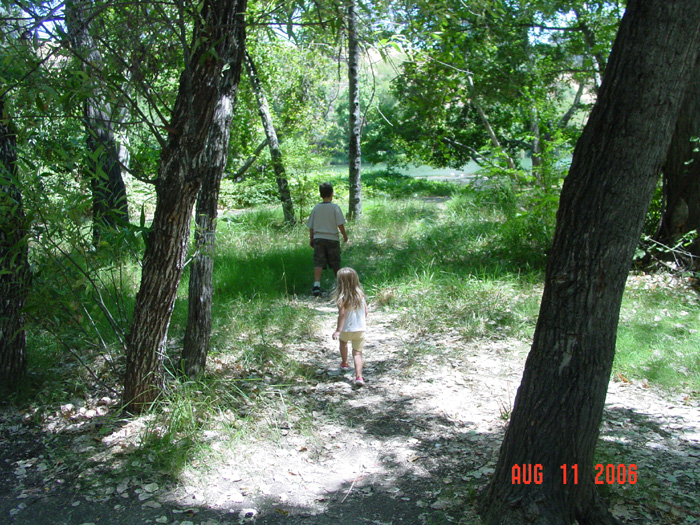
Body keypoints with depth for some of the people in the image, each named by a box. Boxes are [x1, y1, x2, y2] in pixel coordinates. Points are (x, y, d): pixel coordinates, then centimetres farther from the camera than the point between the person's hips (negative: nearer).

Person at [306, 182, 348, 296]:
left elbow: (311, 226, 9)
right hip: (332, 238, -1)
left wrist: (311, 239, 18)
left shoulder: (316, 208, 5)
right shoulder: (335, 207, -5)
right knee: (335, 263, 12)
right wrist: (344, 235, 6)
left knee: (318, 262, -6)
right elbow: (340, 224, -8)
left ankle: (316, 284, -24)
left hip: (318, 238, 2)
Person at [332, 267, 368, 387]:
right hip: (360, 329, 3)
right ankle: (359, 376, -10)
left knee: (343, 342, 29)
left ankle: (344, 363, 49)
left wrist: (338, 330, -21)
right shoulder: (360, 294, -3)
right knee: (358, 352, 5)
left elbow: (342, 314, -22)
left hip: (346, 329, -2)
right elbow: (365, 311, 3)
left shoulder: (342, 298, -18)